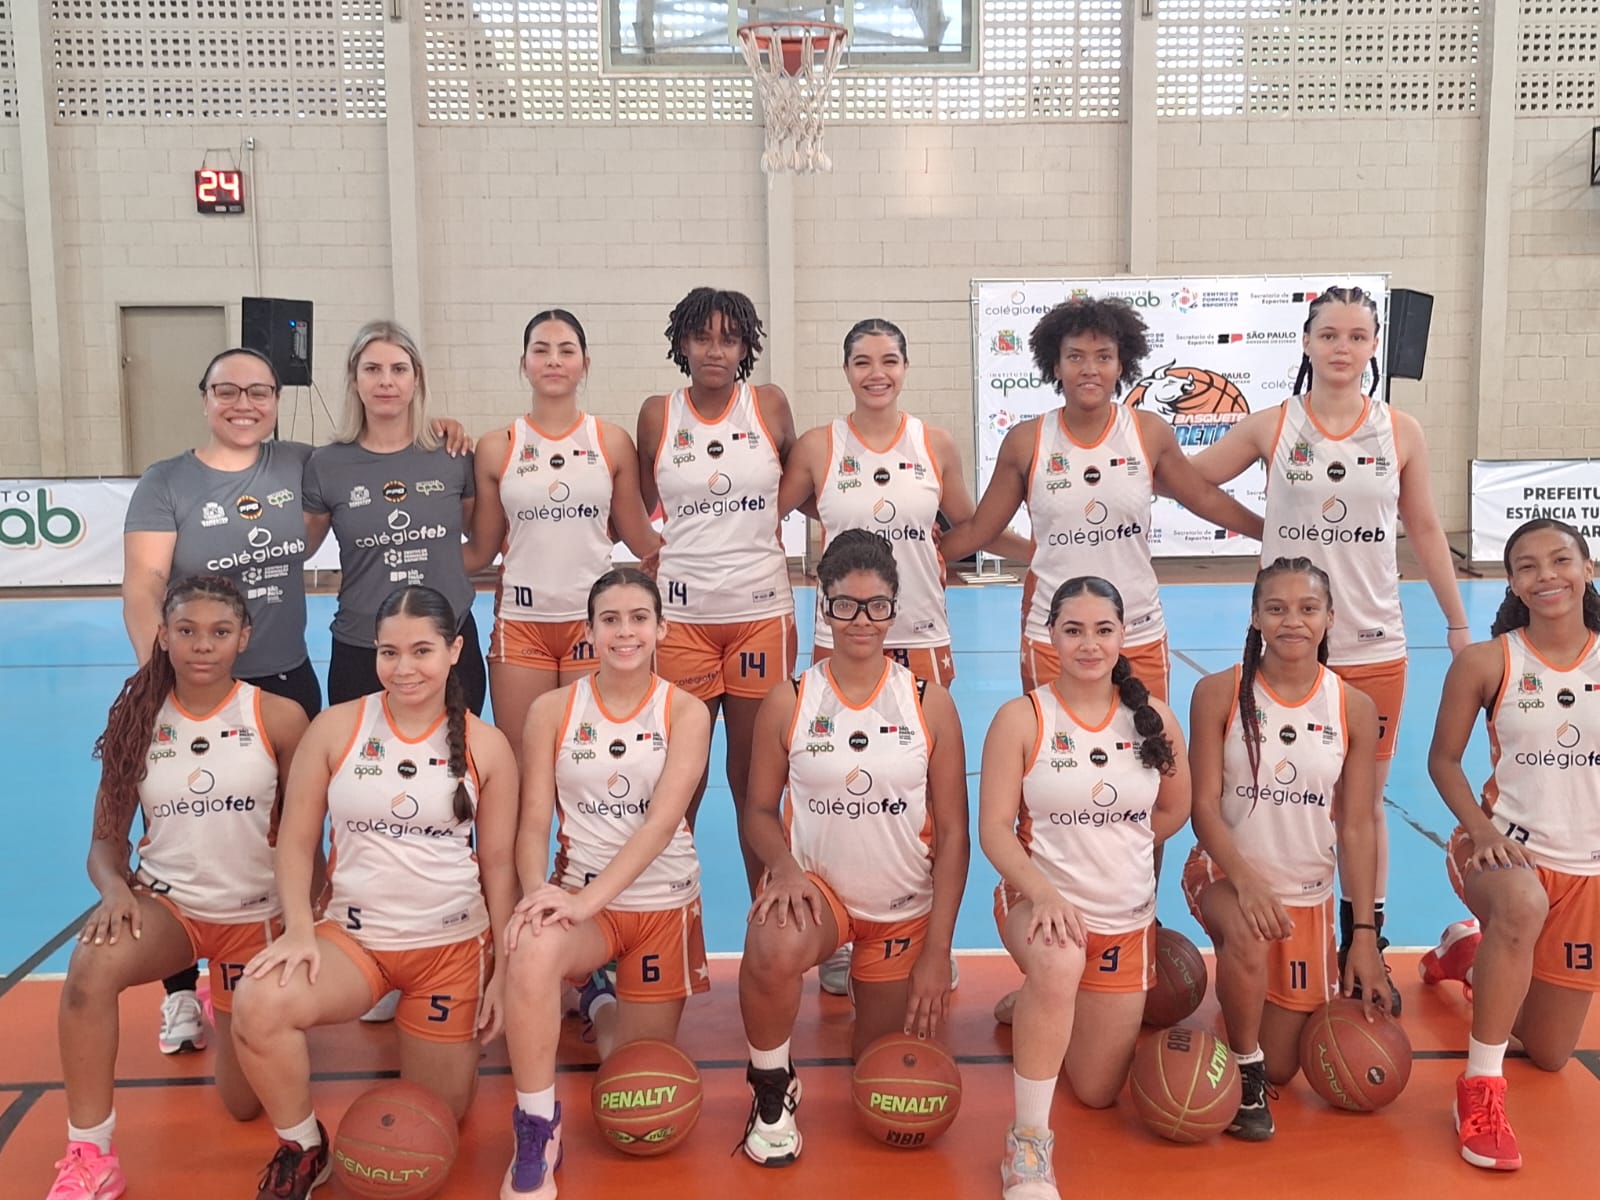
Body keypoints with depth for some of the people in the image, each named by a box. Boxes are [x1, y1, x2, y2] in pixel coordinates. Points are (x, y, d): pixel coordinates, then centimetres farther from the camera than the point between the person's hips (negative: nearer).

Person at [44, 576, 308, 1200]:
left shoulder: (278, 717, -11)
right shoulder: (137, 720, -4)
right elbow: (106, 839, -1)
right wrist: (114, 888, -22)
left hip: (255, 914, -1)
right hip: (165, 902, 1)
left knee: (244, 1102, 6)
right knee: (90, 969, -35)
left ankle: (233, 1010, 42)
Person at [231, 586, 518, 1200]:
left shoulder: (485, 746, -5)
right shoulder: (335, 727, -5)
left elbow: (499, 862, 1)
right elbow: (296, 840, -1)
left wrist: (504, 968, 1)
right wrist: (299, 930, -16)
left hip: (454, 946, 0)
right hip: (351, 934, 0)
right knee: (258, 1003, -31)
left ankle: (449, 1045, 44)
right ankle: (301, 1149, -2)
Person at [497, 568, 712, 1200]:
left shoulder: (686, 711, -8)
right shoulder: (553, 709, -5)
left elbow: (662, 821, -20)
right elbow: (534, 822, -6)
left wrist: (589, 899, -32)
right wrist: (536, 894, -27)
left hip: (665, 904, 1)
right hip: (579, 898, 0)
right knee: (533, 950, -36)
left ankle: (605, 1010, 45)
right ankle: (536, 1132, -17)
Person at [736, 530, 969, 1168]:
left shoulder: (929, 703, -7)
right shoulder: (788, 703, -8)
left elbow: (952, 834, -5)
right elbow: (759, 811, 0)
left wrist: (937, 950, -8)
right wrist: (784, 865, -23)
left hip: (904, 908, 2)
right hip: (816, 886, -1)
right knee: (771, 952, -37)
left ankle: (874, 985, 45)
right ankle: (772, 1092, -6)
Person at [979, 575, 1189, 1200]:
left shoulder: (1154, 717, -3)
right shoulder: (1021, 717, -11)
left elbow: (1174, 811, 11)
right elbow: (995, 827, -15)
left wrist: (1107, 846, 3)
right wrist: (1042, 891, -30)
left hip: (1127, 919, 4)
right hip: (1039, 900, -3)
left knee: (1098, 1091, 11)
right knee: (1060, 964, -40)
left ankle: (1035, 1007, 45)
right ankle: (1028, 1138, -20)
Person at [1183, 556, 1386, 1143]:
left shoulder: (1354, 709, -5)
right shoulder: (1218, 693, -11)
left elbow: (1357, 827, -4)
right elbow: (1204, 804, -12)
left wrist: (1364, 933, -7)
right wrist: (1246, 881, -27)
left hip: (1307, 894, 2)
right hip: (1225, 874, -2)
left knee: (1282, 1067, 5)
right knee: (1249, 940, -38)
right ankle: (1243, 1069, -11)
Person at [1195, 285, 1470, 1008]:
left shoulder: (1400, 432, 3)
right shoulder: (1271, 427, 0)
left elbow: (1426, 531, 10)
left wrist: (1459, 625, 13)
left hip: (1374, 650, 1)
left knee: (1364, 804, 10)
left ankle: (1365, 950, 24)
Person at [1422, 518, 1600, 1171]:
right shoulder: (1486, 662, -10)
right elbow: (1443, 758, -4)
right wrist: (1480, 827, -19)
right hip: (1508, 849, -3)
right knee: (1522, 906, -42)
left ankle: (1467, 955, 43)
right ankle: (1480, 1088, -24)